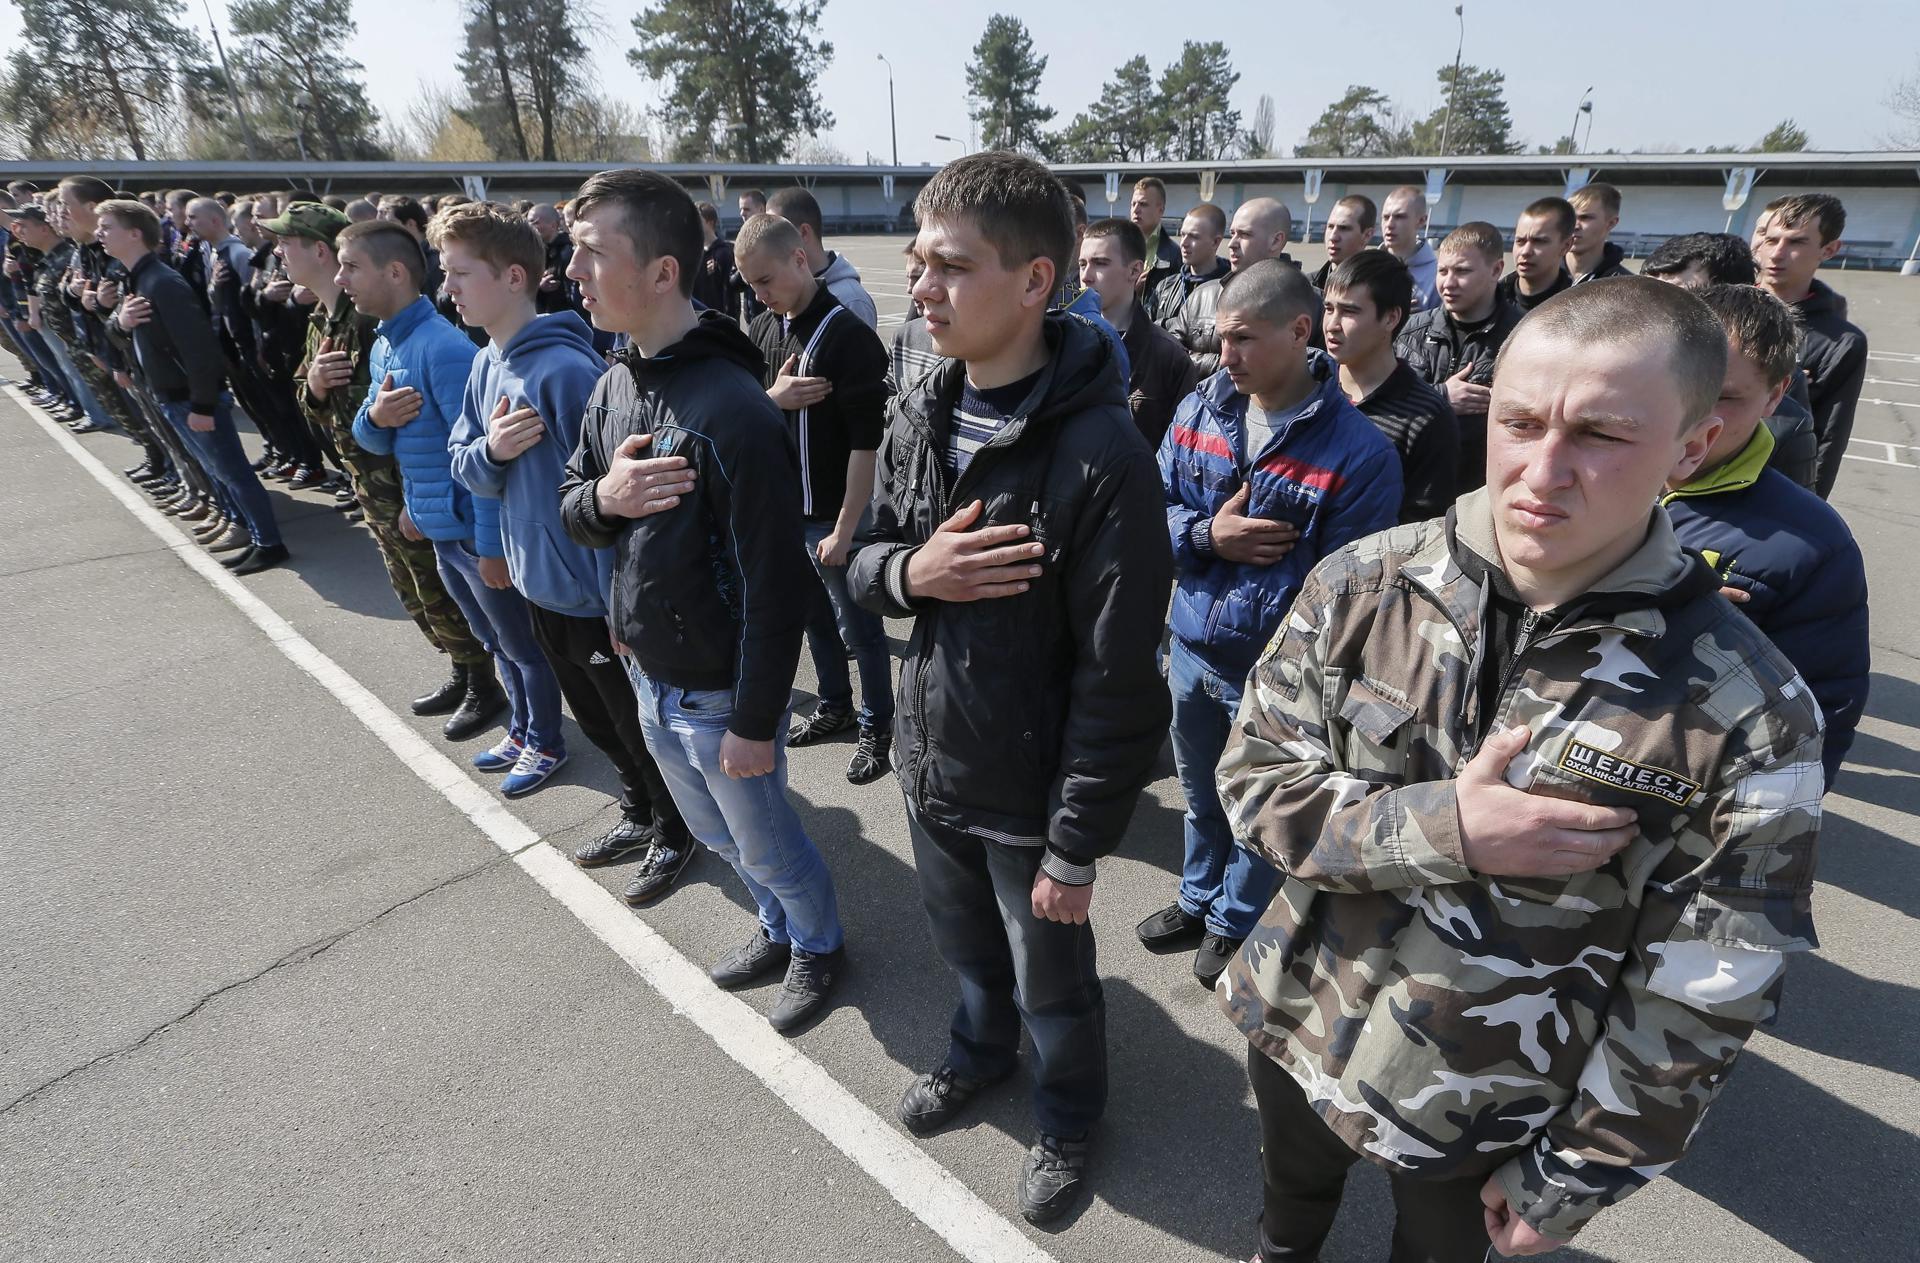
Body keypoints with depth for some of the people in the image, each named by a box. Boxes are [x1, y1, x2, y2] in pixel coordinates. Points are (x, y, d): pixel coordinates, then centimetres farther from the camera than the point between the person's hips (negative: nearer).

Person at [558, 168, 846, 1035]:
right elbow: (569, 507, 10)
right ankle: (778, 925, 52)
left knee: (766, 844, 15)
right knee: (716, 833, 26)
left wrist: (755, 725, -18)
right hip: (647, 676, 8)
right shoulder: (616, 384, 0)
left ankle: (819, 946, 43)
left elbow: (775, 588, -24)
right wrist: (602, 497, -15)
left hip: (720, 695, -8)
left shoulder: (733, 410, -25)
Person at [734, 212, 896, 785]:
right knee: (814, 617, 20)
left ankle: (877, 726, 24)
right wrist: (772, 397, -13)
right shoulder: (761, 331, 6)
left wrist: (844, 529, -18)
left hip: (833, 516, -6)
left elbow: (866, 442, -18)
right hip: (781, 510, 6)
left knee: (858, 628, 7)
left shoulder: (850, 337, -16)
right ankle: (834, 706, 38)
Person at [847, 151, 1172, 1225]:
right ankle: (981, 1050, 60)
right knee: (966, 943, 29)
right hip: (932, 761, 6)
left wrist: (1075, 847, -16)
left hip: (1032, 791, -5)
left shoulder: (1101, 453, -25)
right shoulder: (919, 414, -4)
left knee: (1052, 984, 19)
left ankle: (1071, 1113, 50)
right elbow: (865, 561, 7)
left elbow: (1117, 678, -22)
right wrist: (910, 572, -17)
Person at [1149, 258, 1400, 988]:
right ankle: (1199, 899, 49)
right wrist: (1207, 535, -17)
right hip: (1189, 652, 5)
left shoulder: (1359, 453, -17)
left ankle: (1236, 923, 42)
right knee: (1200, 795, 24)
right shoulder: (1198, 412, -3)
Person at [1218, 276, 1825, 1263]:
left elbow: (1700, 1004, -13)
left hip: (1485, 1111, -2)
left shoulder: (1746, 711, -21)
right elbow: (1254, 782, -13)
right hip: (1297, 1025, 3)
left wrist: (1572, 1178, -6)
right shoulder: (1362, 585, -17)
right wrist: (1440, 829, -28)